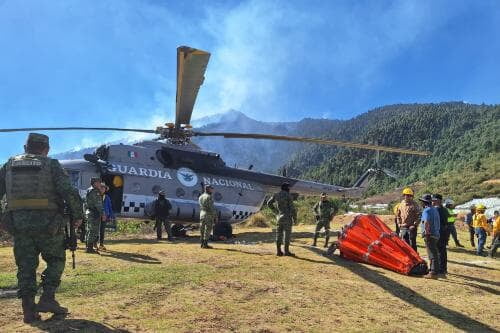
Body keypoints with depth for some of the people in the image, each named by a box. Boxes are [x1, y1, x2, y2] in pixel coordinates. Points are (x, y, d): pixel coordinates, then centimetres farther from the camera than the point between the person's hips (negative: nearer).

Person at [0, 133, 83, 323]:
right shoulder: (51, 164, 2)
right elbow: (68, 192, -9)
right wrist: (77, 215, 0)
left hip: (18, 223, 3)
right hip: (47, 222, -3)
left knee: (26, 266, 11)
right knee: (56, 260, 15)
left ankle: (28, 310, 11)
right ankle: (47, 299, 6)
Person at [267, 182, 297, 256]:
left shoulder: (276, 195, 9)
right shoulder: (288, 195, -10)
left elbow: (269, 203, 15)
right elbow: (292, 207, -12)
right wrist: (295, 217, -2)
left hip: (279, 216, 6)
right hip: (287, 217, -6)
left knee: (279, 234, 7)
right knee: (287, 234, -1)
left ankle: (278, 251, 8)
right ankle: (286, 251, 0)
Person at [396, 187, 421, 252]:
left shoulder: (414, 205, -5)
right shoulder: (401, 204, 10)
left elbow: (418, 216, -8)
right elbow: (398, 215, 21)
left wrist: (414, 225, -14)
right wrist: (399, 224, 12)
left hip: (411, 228, -5)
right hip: (403, 228, 5)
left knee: (412, 244, 0)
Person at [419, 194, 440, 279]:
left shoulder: (426, 210, -14)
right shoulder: (435, 210, 16)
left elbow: (426, 222, -29)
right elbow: (438, 223, 22)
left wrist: (426, 232, -22)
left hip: (430, 235, -9)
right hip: (436, 234, 9)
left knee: (432, 255, -6)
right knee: (433, 254, 15)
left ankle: (433, 273, -3)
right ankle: (432, 271, 23)